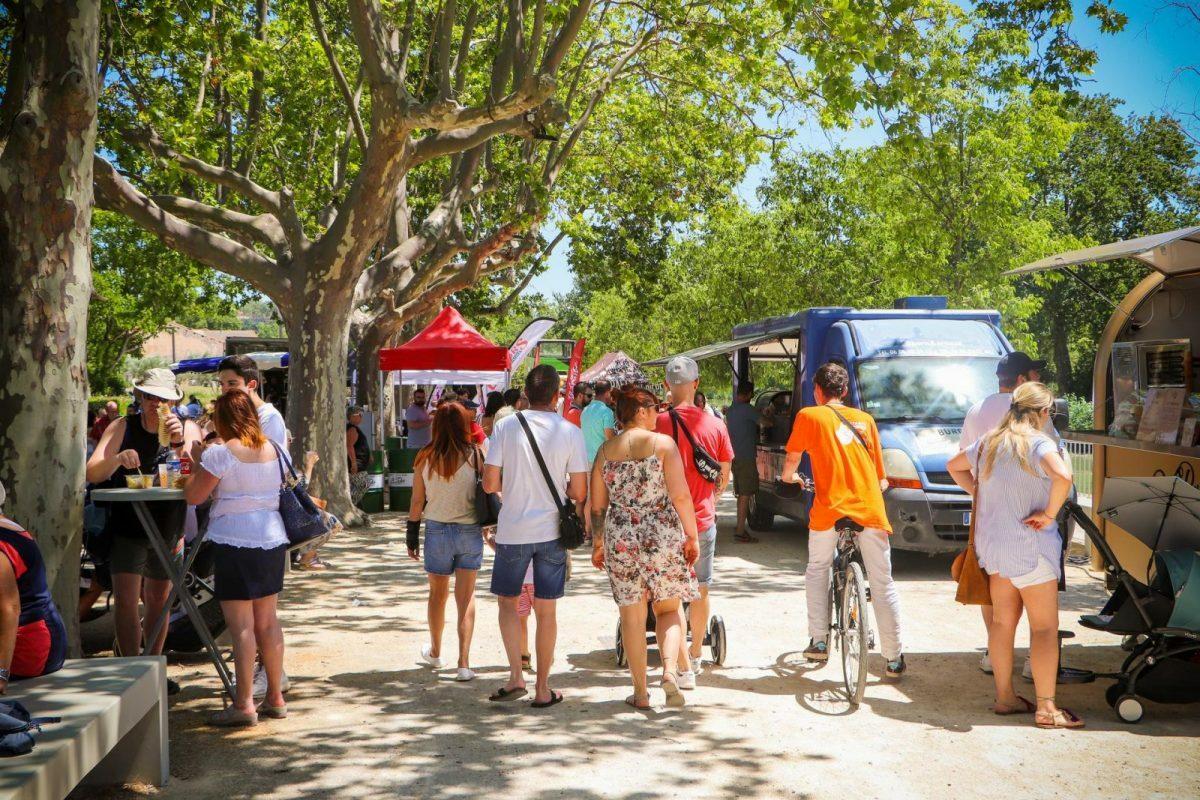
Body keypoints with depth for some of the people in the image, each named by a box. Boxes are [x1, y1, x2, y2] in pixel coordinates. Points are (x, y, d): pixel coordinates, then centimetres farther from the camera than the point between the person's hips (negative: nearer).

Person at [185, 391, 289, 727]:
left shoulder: (221, 453, -11)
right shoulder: (274, 450, 9)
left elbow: (193, 496, -9)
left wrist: (198, 462, 7)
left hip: (234, 541, -7)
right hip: (272, 538, 7)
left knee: (241, 626, -4)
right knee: (267, 621, 13)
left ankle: (244, 704, -2)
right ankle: (275, 698, 19)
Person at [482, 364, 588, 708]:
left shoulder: (506, 426, -7)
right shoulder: (570, 432, -6)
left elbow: (489, 484, -7)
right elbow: (579, 492, -5)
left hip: (513, 531, -1)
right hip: (552, 532, 1)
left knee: (508, 601, 17)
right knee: (546, 611, 10)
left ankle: (516, 676, 4)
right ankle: (543, 689, 16)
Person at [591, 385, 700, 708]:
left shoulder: (605, 450, 6)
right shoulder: (663, 443, -5)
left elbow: (597, 505, 9)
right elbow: (680, 495, -10)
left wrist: (598, 543, 19)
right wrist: (692, 536, -2)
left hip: (619, 539, 3)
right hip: (662, 535, -3)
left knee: (632, 615, 9)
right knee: (669, 608, 11)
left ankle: (640, 692, 14)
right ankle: (670, 669, -11)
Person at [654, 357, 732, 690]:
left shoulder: (658, 423, -13)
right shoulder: (715, 425, -2)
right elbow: (725, 477, 8)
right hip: (704, 519, 4)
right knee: (701, 590, 19)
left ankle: (684, 668, -4)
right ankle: (696, 654, 36)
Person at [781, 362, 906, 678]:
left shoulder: (809, 416, 7)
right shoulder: (865, 419, 16)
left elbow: (792, 458, 16)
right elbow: (881, 479, 18)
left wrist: (789, 477, 38)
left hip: (830, 507, -2)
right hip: (871, 508, 2)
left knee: (817, 571, 22)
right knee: (883, 583, 7)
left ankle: (819, 642, 18)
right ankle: (895, 659, 8)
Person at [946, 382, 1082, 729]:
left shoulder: (989, 442, 9)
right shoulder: (1038, 443, -14)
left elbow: (954, 466, 24)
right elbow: (1062, 476, -33)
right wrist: (1050, 514, -20)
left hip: (992, 544, 7)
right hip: (1030, 545, -7)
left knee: (1002, 620, 14)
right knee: (1044, 627, -1)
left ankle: (1004, 697, 20)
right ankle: (1046, 709, -1)